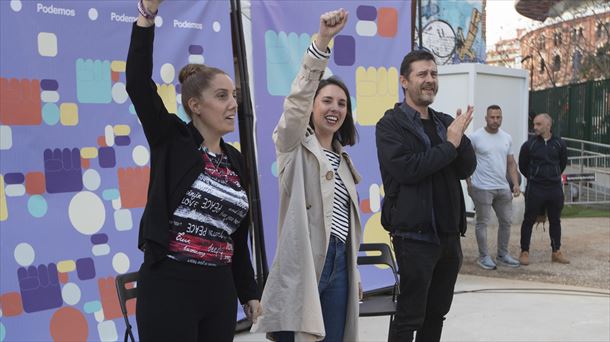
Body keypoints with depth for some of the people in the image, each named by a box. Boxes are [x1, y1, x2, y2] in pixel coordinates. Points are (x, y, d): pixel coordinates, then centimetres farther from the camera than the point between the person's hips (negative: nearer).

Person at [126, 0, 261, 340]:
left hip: (220, 289, 5)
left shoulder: (236, 160, 11)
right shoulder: (172, 140, -2)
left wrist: (249, 292, 16)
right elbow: (138, 82, -16)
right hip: (169, 286, -5)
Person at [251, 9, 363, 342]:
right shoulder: (294, 145, -2)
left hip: (338, 263, 7)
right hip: (303, 264, -7)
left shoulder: (342, 159, 18)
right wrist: (321, 41, -34)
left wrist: (353, 273, 20)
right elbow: (297, 99, -22)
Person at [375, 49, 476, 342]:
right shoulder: (390, 124, -6)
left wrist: (460, 137, -12)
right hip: (415, 235, -7)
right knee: (409, 317, 0)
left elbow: (467, 168, 6)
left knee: (437, 312, 17)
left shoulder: (445, 122, 14)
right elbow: (406, 169, -21)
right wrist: (449, 145, -12)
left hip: (449, 233, 7)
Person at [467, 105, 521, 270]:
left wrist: (516, 183, 4)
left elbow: (511, 163, 14)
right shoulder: (475, 137, -7)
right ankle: (484, 256, 12)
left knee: (506, 221, 12)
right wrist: (469, 183, -10)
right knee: (482, 222, 1)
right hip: (483, 188, -6)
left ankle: (503, 254, 26)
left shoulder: (507, 138, 10)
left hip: (503, 188, 6)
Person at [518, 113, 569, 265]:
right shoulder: (529, 144, -5)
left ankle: (556, 252, 21)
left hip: (555, 188, 2)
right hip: (535, 189, -2)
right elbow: (522, 166, 6)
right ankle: (524, 252, 10)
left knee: (555, 220, 11)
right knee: (529, 220, 1)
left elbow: (563, 163, 15)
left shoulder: (559, 144, 0)